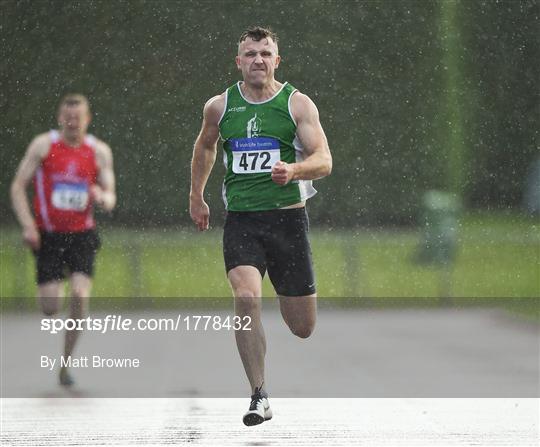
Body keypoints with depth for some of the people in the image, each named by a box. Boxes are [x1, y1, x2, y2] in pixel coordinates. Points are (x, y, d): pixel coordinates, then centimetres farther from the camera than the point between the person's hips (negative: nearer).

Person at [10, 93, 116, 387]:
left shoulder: (100, 151, 2)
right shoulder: (43, 145, -3)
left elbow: (110, 199, 3)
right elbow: (18, 187, -1)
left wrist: (103, 197, -22)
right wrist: (28, 225, -14)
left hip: (82, 236, 1)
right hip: (48, 236, -1)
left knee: (80, 295, -18)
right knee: (50, 308, -6)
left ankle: (66, 362, -3)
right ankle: (53, 286, 35)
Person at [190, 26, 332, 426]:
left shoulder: (298, 104, -1)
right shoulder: (219, 107, 6)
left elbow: (324, 160, -9)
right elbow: (205, 146, 27)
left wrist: (294, 170, -28)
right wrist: (196, 195, 29)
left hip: (288, 217, -1)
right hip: (241, 220, 1)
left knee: (302, 327, 5)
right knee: (246, 298, -24)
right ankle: (260, 396, -16)